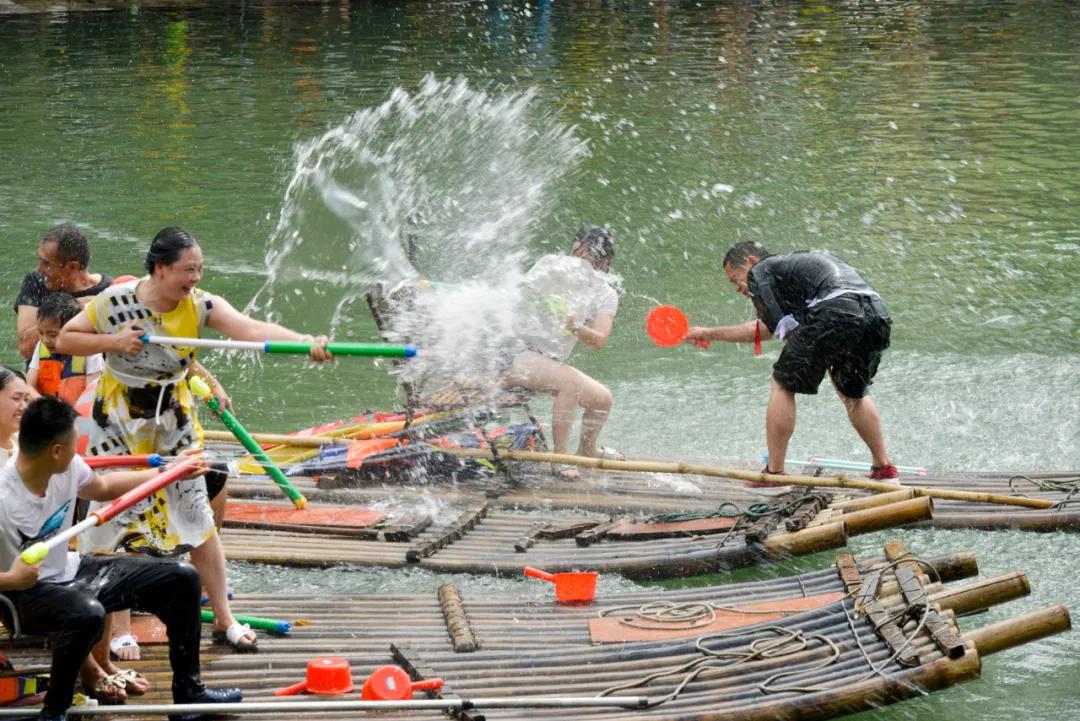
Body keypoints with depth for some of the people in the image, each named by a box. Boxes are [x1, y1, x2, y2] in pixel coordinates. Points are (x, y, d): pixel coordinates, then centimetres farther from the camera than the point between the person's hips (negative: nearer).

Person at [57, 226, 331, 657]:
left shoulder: (200, 306, -14)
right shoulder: (114, 302, -17)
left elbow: (253, 329, -29)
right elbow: (65, 340, -6)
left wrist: (306, 343, -45)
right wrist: (114, 341, -23)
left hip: (174, 420, 2)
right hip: (119, 423, -2)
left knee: (198, 516, 4)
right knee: (116, 517, 0)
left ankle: (224, 621, 15)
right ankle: (118, 629, 11)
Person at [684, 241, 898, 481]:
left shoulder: (760, 271, 15)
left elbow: (786, 328, 4)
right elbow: (764, 328, 47)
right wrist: (710, 334, 55)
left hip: (835, 312, -8)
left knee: (783, 383, 8)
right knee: (853, 393, 28)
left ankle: (774, 472, 9)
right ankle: (884, 468, 25)